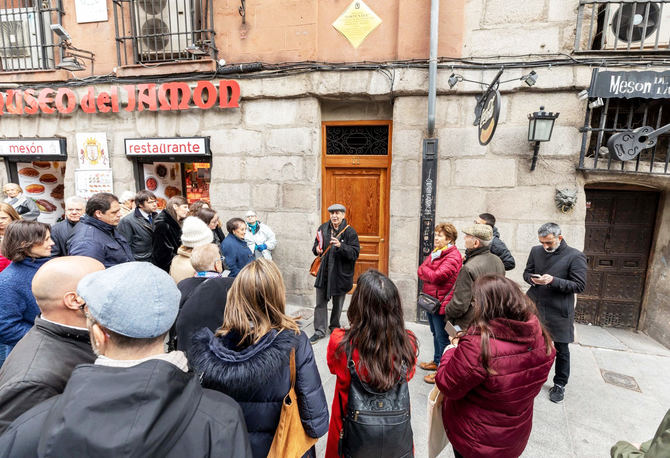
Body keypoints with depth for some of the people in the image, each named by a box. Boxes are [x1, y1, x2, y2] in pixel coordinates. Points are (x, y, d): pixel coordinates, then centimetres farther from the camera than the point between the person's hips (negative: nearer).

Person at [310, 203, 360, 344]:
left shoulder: (350, 231, -11)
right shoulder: (323, 228, 2)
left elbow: (355, 253, -16)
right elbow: (316, 244, 16)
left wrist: (341, 246, -30)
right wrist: (316, 249, -7)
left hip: (340, 273, -3)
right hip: (324, 271, 3)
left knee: (337, 303, 14)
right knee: (320, 302, 6)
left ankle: (334, 327, 36)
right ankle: (319, 331, 18)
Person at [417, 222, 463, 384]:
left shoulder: (453, 257, -18)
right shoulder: (435, 252, 11)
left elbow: (437, 276, -26)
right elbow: (420, 272, 6)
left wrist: (424, 269, -9)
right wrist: (431, 275, -14)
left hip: (442, 303, -9)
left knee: (442, 337, 3)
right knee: (436, 334, 23)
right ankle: (437, 361, 40)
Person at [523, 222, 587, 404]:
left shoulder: (575, 256, -11)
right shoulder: (536, 251, 2)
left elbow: (579, 285, -13)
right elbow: (526, 272, 11)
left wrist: (553, 281, -24)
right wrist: (532, 279, -11)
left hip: (558, 312, -4)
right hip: (534, 307, 4)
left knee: (561, 350, 12)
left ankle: (560, 384, 31)